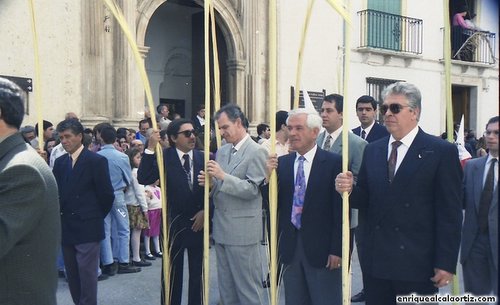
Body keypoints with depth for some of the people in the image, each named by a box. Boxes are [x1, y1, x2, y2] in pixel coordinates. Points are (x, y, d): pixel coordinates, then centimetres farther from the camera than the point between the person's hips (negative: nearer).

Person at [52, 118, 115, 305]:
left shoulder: (96, 161, -7)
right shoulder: (60, 162, 10)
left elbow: (106, 194, -6)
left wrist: (97, 217, 2)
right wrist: (62, 217, -1)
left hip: (88, 228, -6)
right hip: (66, 228, 6)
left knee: (87, 275, -2)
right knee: (72, 276, 12)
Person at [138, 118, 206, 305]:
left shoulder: (203, 158, -2)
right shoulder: (164, 157, -9)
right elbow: (144, 179, -21)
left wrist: (205, 211, -10)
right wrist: (150, 149, -27)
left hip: (198, 222, 2)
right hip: (173, 223, -2)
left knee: (197, 271, 14)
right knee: (172, 272, 13)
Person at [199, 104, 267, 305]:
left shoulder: (256, 152, -10)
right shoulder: (222, 151, 12)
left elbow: (252, 189, -16)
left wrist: (223, 176, -23)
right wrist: (210, 184, -7)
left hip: (242, 230, -7)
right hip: (221, 228, 7)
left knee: (247, 287, 2)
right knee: (226, 287, 17)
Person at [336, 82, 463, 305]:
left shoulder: (442, 152, -6)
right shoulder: (372, 150, 10)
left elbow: (450, 213, -8)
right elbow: (366, 201, 11)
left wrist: (446, 263, -11)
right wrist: (350, 190, -11)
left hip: (417, 262, -4)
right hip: (375, 260, 5)